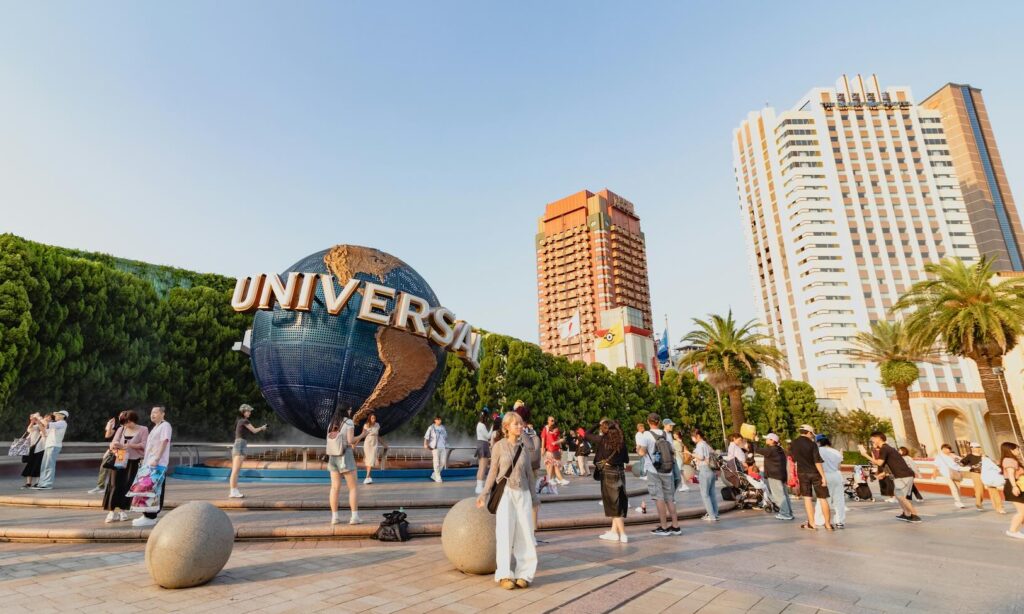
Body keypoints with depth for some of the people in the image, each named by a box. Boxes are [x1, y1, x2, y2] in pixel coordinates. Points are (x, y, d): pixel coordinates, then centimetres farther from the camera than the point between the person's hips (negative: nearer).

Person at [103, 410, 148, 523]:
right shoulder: (121, 429, 11)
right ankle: (112, 511, 1)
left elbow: (144, 445, -8)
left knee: (127, 486, 1)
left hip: (133, 462, -2)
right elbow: (113, 443, 8)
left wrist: (129, 445, -18)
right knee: (115, 485, -3)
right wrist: (114, 446, -15)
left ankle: (123, 511, 13)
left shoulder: (143, 430, 1)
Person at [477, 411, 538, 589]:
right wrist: (484, 493, -5)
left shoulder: (525, 446, 6)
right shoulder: (499, 446, -3)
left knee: (525, 534, 2)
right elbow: (493, 471, 3)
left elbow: (529, 472, 13)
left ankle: (524, 574, 14)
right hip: (505, 492, -3)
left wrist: (533, 496, 16)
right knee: (505, 533, -4)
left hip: (523, 493, 3)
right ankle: (504, 575, 6)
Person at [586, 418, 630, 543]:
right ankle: (613, 531, 25)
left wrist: (598, 424, 13)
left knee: (613, 504, 2)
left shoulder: (602, 439, -10)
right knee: (619, 503, 16)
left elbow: (587, 434, 5)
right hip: (620, 472, 5)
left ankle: (622, 534, 0)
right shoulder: (621, 440, 1)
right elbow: (626, 459, 6)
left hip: (608, 472, -5)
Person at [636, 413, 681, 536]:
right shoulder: (666, 434, 7)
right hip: (668, 470, 5)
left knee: (659, 498, 1)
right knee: (669, 498, 12)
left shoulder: (647, 435, -9)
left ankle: (664, 527, 4)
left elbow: (641, 453, -13)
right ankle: (675, 526, 15)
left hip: (653, 470, -5)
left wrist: (638, 448, 7)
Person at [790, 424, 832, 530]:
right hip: (815, 473, -3)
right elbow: (817, 461, -16)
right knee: (823, 498, 7)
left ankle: (811, 524, 3)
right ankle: (828, 524, 13)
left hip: (802, 473, 3)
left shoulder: (793, 444, 2)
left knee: (807, 498, 7)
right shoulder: (812, 444, -11)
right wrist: (823, 476, -14)